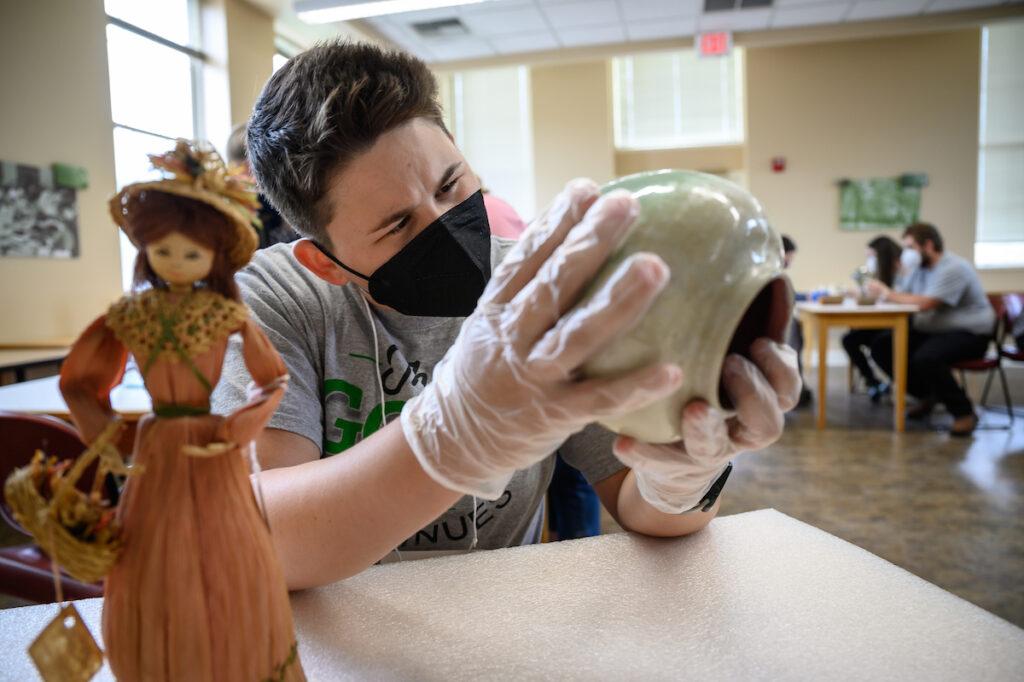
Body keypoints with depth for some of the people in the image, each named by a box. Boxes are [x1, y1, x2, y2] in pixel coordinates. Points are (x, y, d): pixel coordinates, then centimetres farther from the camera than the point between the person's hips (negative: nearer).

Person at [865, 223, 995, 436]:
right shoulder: (918, 269, 11)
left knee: (926, 358, -36)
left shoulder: (953, 268, -18)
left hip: (969, 333, -9)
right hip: (930, 330, 9)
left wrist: (888, 294, -21)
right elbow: (900, 295, 7)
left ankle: (964, 413, -14)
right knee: (881, 346, -6)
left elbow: (925, 303, -28)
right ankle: (927, 395, 10)